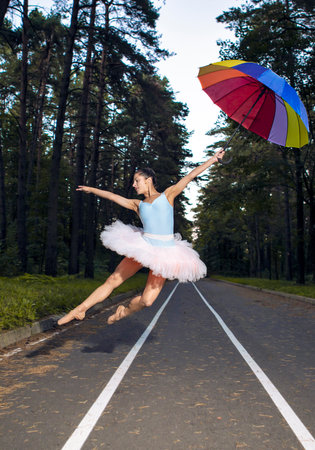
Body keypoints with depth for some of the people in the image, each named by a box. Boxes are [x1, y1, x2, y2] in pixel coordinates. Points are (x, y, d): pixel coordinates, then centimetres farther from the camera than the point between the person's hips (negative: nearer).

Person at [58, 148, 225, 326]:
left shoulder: (167, 195, 8)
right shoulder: (138, 204, 16)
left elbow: (191, 176, 7)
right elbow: (113, 196, 26)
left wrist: (213, 159, 8)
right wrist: (92, 189, 36)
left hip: (163, 254, -3)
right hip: (142, 247, 3)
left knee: (147, 301, -8)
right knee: (112, 281, 0)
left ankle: (125, 311, 23)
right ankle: (80, 310, 14)